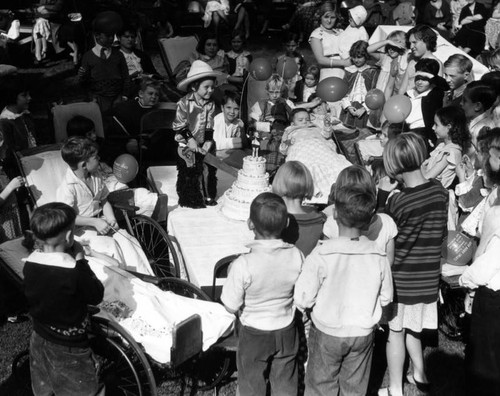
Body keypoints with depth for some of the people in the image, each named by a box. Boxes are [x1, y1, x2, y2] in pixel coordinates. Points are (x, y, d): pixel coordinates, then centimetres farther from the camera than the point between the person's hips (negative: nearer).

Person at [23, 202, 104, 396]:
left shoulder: (30, 263, -10)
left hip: (39, 341, 7)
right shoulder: (73, 272, -30)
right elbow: (97, 296, -15)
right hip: (69, 349, -7)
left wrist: (72, 260, -2)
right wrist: (80, 260, -14)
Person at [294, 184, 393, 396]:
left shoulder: (321, 255, -22)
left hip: (327, 333, -3)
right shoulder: (378, 256, -12)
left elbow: (302, 300, -19)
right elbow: (385, 298, 1)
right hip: (363, 334, 3)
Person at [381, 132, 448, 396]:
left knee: (396, 332, 10)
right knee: (411, 328, 24)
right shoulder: (440, 191, -5)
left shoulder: (397, 201, -22)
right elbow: (441, 233, 7)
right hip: (429, 278, 5)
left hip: (401, 279, -5)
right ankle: (419, 375, 37)